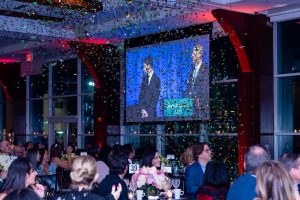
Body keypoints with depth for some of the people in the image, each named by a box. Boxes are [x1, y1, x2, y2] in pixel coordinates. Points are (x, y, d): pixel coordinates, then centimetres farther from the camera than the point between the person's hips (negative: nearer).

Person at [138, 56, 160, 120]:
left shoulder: (156, 79, -7)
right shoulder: (144, 78, 11)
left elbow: (155, 97, -8)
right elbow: (141, 94, 9)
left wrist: (148, 112, -12)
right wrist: (142, 109, -3)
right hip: (143, 109, 4)